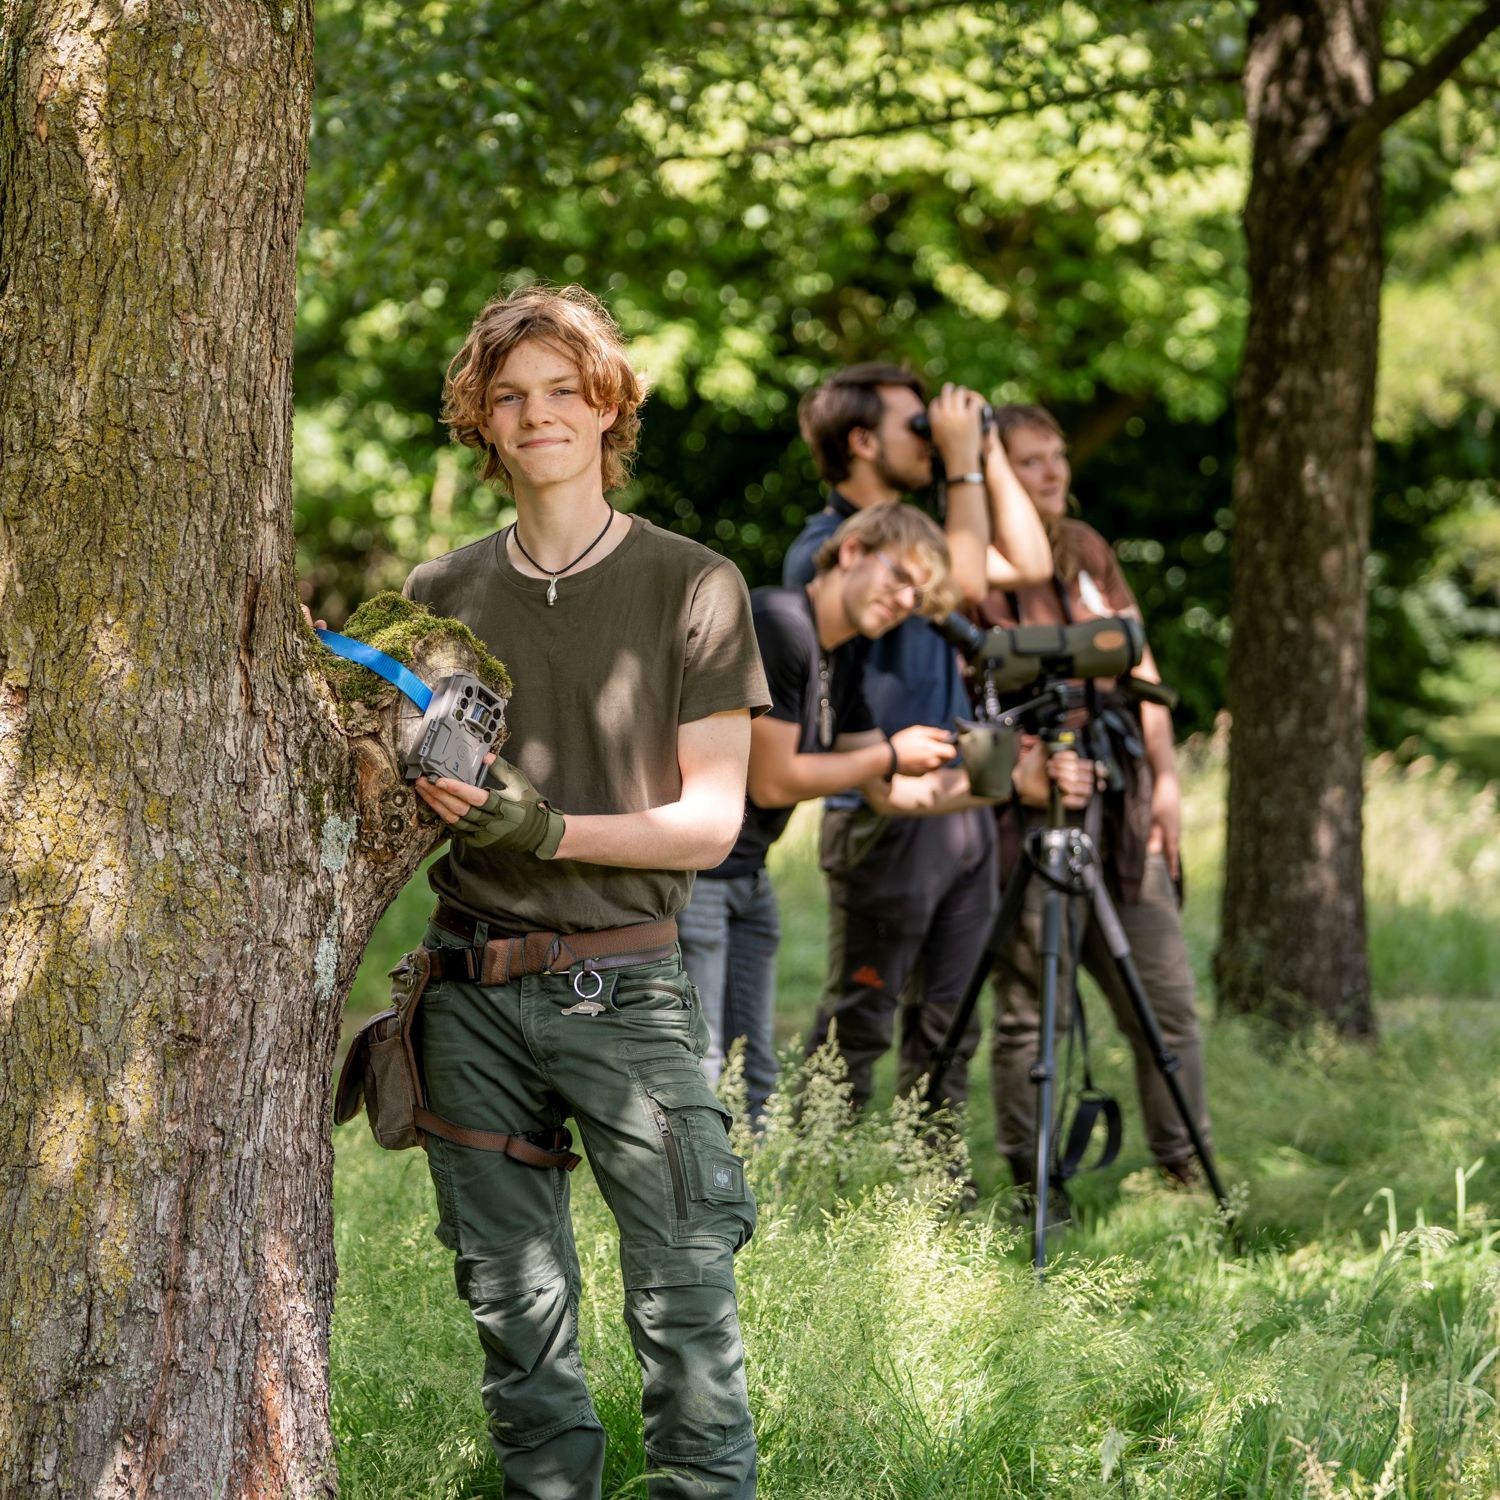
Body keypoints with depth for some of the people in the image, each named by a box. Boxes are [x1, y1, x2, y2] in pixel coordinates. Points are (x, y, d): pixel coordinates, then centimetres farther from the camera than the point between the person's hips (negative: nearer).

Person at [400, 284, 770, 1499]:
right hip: (472, 988, 3)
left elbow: (711, 821, -3)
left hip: (623, 985, -3)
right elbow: (399, 783, 20)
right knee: (516, 1318, 6)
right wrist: (418, 793, -3)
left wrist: (549, 828, -16)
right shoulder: (441, 596, 12)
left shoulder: (693, 587, 2)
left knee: (686, 1305, -9)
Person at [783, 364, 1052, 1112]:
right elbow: (963, 580, -24)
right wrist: (963, 461, -16)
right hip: (883, 818, -8)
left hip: (960, 807, 8)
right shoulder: (824, 550, -13)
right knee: (857, 1028, -6)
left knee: (946, 1025, 10)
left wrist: (990, 453, 12)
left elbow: (1028, 563, 17)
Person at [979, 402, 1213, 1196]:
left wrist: (1164, 780, 9)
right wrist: (1026, 772, -28)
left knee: (1167, 1001, 5)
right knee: (1029, 1012, -3)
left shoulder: (1087, 549, 13)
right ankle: (1032, 1188, 4)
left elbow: (1139, 670, 17)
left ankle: (1187, 1173, 12)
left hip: (1121, 804, 6)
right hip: (1026, 813, -6)